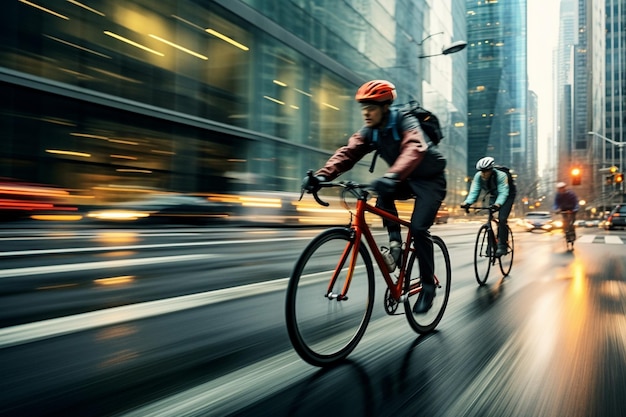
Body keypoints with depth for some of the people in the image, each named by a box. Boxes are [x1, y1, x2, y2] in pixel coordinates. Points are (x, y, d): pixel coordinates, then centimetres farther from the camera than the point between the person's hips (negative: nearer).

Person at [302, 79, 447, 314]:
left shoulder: (405, 123, -25)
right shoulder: (370, 132, -8)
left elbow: (415, 149, -46)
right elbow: (347, 153, -20)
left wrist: (392, 176, -64)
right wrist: (322, 175, -39)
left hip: (430, 179, -6)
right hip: (406, 180, 6)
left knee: (418, 228, -20)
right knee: (383, 190, -24)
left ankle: (428, 285, -5)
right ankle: (395, 242, -12)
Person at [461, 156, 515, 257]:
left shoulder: (501, 175, -35)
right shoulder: (478, 176, -21)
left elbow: (503, 192, -42)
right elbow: (474, 191, -27)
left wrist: (498, 204, -62)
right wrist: (467, 202, -46)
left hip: (507, 196, -5)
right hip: (493, 196, 5)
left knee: (502, 219, -20)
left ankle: (502, 246, -13)